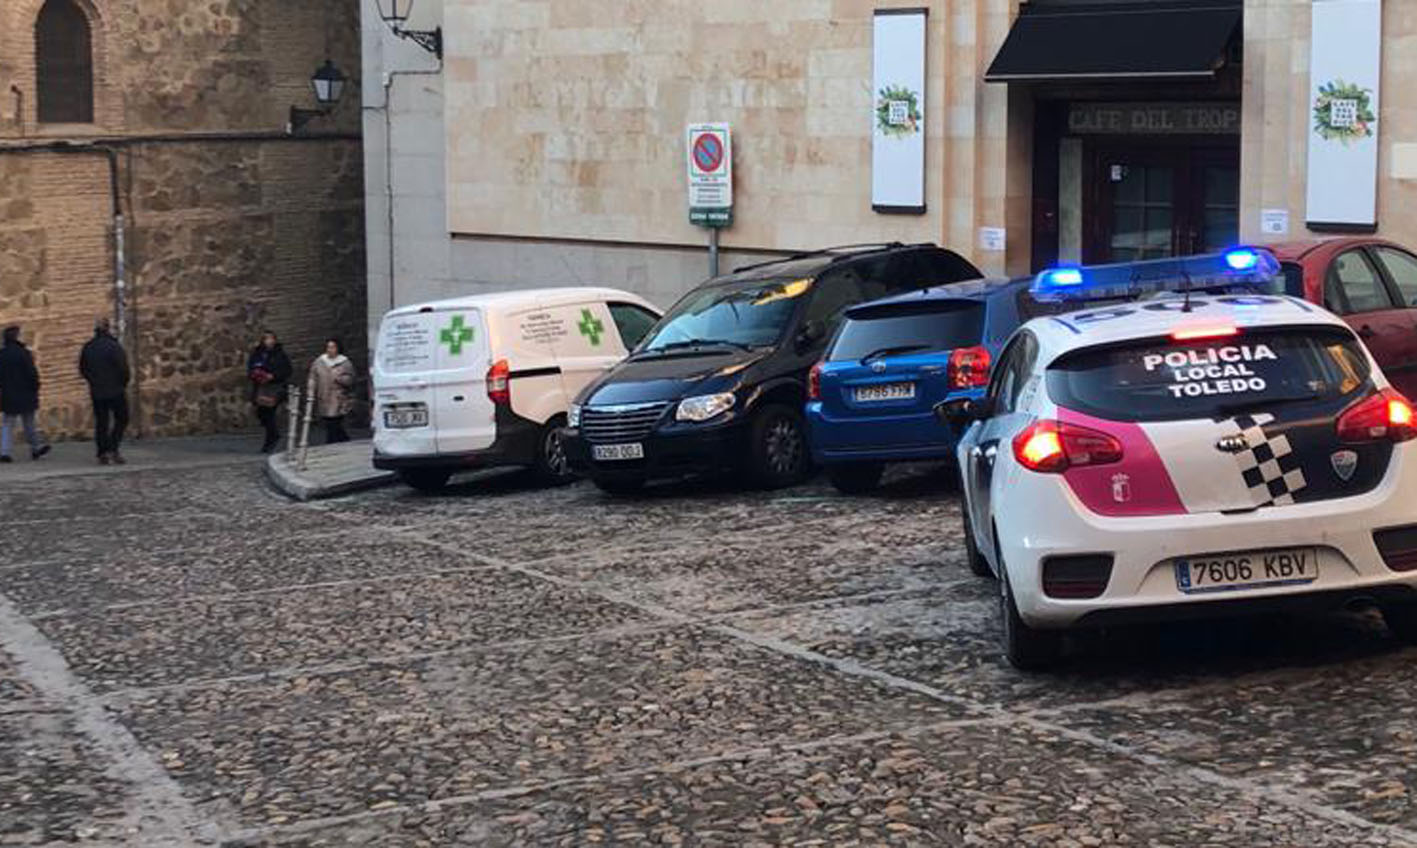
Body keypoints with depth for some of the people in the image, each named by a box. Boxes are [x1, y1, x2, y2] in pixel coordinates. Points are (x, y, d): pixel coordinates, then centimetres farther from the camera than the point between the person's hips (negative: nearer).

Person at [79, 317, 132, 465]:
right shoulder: (114, 346, -14)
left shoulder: (87, 348, 4)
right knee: (121, 419, 6)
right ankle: (113, 449, -7)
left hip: (96, 392, 5)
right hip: (116, 391, -5)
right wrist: (124, 383, 2)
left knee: (101, 422, 9)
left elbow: (82, 369, 11)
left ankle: (102, 454, 6)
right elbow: (123, 368, -14)